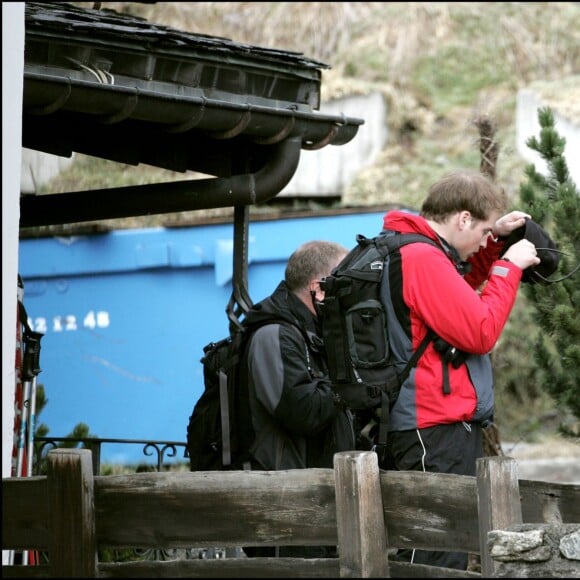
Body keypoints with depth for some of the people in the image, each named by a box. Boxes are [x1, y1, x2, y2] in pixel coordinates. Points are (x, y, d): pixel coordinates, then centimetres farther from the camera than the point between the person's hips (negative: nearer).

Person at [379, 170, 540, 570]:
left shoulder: (415, 253, 15)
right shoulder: (422, 258, -16)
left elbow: (456, 296, 33)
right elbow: (481, 331, -18)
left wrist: (495, 243, 21)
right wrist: (509, 266, -7)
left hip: (443, 426, 11)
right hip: (436, 432, -11)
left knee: (447, 555, 12)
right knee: (439, 559, -13)